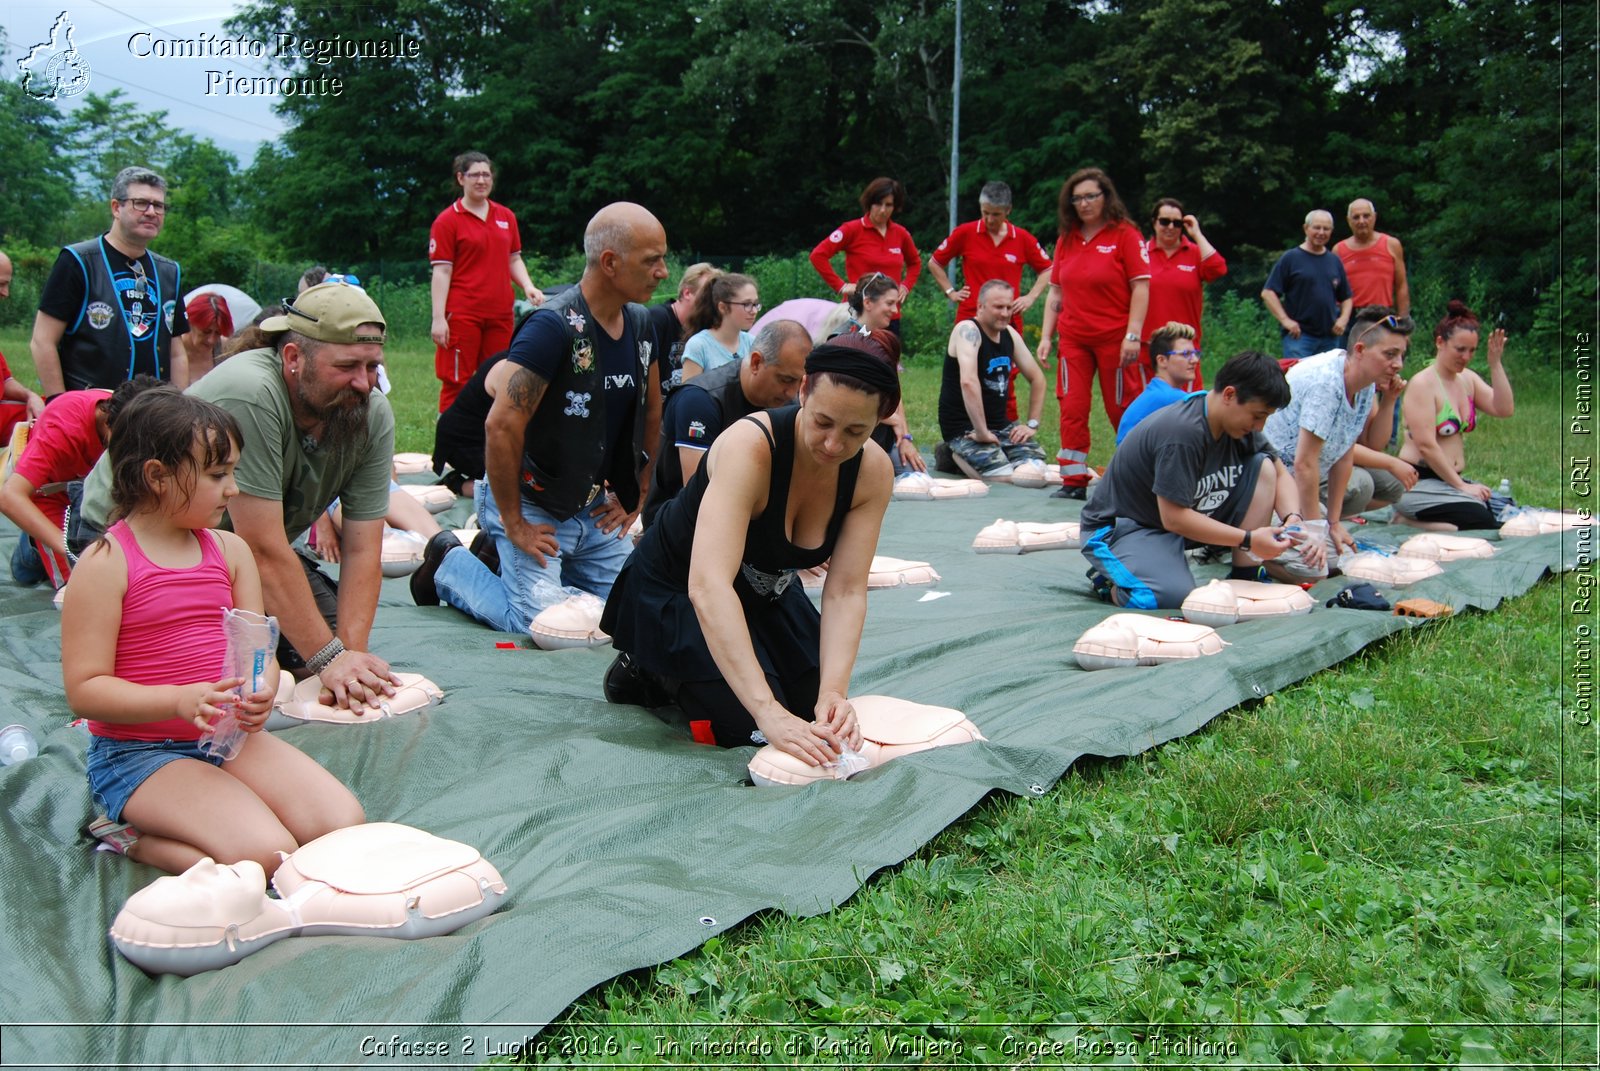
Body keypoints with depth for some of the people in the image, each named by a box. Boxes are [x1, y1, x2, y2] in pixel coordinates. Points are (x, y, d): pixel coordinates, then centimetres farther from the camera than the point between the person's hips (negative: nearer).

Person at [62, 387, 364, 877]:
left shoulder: (230, 550, 8)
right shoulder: (105, 563, -10)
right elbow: (84, 689, -13)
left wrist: (261, 692, -17)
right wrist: (180, 700, -28)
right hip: (137, 753, -7)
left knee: (344, 825, -11)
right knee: (265, 854, -25)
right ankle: (132, 836, 0)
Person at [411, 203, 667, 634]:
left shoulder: (641, 324, 3)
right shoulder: (554, 327, -23)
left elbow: (651, 414, 17)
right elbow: (501, 426, -25)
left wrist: (635, 496, 13)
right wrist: (514, 526, -19)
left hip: (593, 509, 8)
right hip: (532, 503, -7)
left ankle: (511, 564, 22)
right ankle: (450, 565, 12)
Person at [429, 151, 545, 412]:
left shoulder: (506, 216, 13)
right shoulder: (447, 221, -2)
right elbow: (442, 272, -6)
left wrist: (528, 286, -1)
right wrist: (438, 318, -13)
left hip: (500, 313, 5)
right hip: (462, 315, -5)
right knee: (457, 381, -2)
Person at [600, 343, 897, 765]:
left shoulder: (873, 471, -19)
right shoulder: (749, 445, -37)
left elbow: (845, 592, -21)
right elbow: (707, 587, -47)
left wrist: (834, 692, -38)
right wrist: (768, 711, -55)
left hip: (767, 594, 6)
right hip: (676, 590, -6)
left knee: (822, 713, 4)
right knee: (752, 731, -18)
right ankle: (648, 663, 8)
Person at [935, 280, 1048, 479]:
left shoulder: (1010, 334, 8)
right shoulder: (968, 330, -17)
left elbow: (1037, 379, 17)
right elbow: (968, 382, -32)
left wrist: (1032, 424, 7)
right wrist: (982, 432, -32)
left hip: (1000, 425, 8)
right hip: (964, 429, -8)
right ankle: (954, 457, 2)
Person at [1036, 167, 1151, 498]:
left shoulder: (1125, 235, -3)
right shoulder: (1066, 240, 10)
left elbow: (1141, 287, -8)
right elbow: (1056, 292, 13)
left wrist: (1133, 335, -16)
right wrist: (1046, 336, 6)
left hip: (1115, 338, -4)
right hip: (1074, 338, 4)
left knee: (1122, 409, 2)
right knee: (1072, 409, 0)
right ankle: (1074, 480, 6)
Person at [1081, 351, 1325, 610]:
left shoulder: (1240, 423, -3)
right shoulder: (1182, 433, -29)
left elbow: (1281, 474, 8)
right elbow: (1174, 518, -29)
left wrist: (1293, 520, -13)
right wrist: (1248, 539, -27)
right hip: (1121, 527, -9)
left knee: (1264, 465, -5)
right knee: (1175, 596, -37)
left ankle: (1246, 577, -5)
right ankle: (1112, 578, -4)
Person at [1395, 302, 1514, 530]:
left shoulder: (1468, 379, 12)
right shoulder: (1423, 383, -12)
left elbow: (1505, 409, 0)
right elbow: (1426, 445, -18)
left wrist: (1495, 363, -6)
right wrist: (1461, 486, -16)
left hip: (1451, 480, 8)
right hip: (1419, 482, -8)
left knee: (1500, 516, -15)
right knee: (1480, 522, -26)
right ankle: (1405, 521, -9)